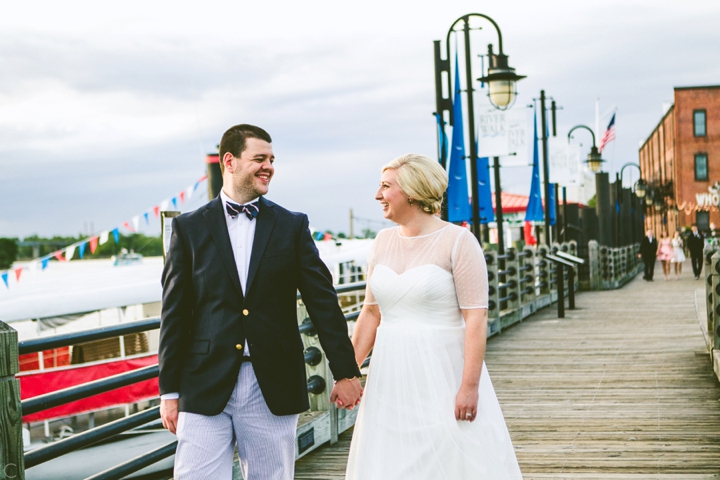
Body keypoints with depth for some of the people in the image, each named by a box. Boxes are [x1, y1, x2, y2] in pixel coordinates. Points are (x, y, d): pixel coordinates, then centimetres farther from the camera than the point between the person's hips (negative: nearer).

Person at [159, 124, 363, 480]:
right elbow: (175, 313, 4)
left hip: (273, 389, 1)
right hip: (206, 387, 0)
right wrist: (170, 391, 2)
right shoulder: (189, 228, 5)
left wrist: (345, 372, 2)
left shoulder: (292, 226, 7)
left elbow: (322, 301, 5)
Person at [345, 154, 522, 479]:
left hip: (443, 373, -6)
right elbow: (372, 312, 13)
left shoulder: (457, 241, -9)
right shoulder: (383, 241, 9)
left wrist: (469, 386, -19)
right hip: (392, 377, 6)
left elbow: (476, 318, -14)